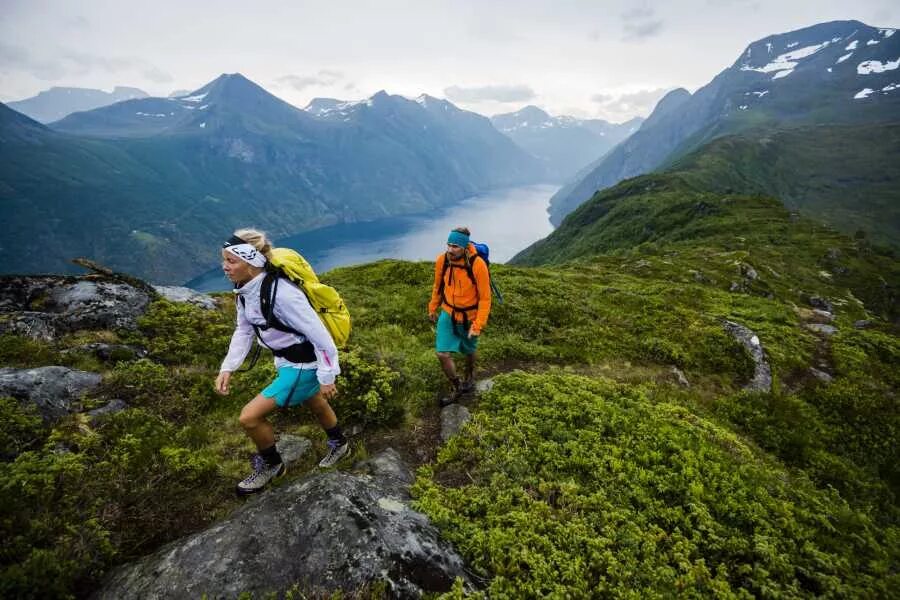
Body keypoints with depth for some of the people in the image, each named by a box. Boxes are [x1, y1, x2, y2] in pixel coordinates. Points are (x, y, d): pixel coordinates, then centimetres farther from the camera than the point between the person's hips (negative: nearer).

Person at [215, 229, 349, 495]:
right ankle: (339, 445, 56)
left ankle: (271, 465, 22)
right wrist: (227, 367, -1)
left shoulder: (281, 293, -34)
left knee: (250, 416, -7)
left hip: (304, 365, -8)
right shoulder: (245, 289, -8)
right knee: (315, 405, 29)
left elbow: (320, 336, -28)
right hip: (286, 359, 8)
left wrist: (326, 378, -19)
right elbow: (244, 330, 7)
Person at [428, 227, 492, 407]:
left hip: (469, 317, -2)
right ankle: (456, 388, 21)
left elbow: (485, 298, -19)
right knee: (442, 353, -5)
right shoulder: (441, 260, -15)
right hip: (448, 313, 3)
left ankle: (469, 377, 53)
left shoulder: (478, 265, -27)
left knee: (468, 351, 21)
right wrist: (432, 308, 14)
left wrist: (478, 325, -21)